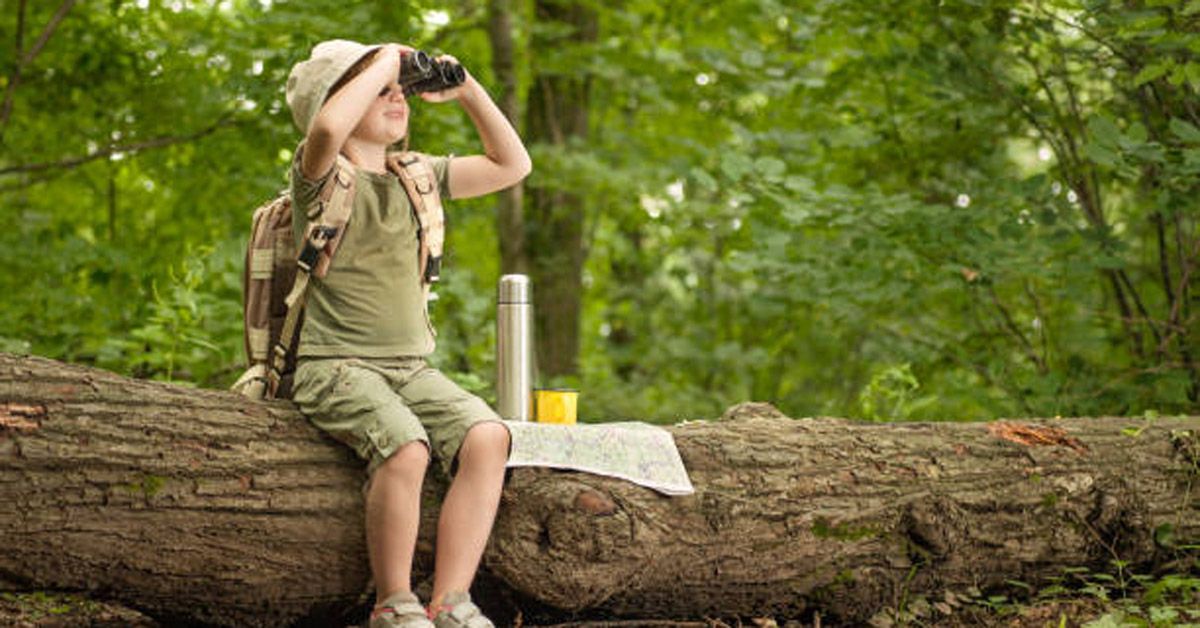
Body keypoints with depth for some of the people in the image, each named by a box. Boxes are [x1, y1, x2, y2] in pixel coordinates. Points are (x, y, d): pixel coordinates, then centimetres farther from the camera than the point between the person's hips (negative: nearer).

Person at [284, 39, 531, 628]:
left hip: (411, 367, 6)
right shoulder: (321, 174, -3)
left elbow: (511, 165, 22)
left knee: (487, 437, -23)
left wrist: (467, 91, 11)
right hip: (334, 364, -6)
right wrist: (385, 62, -14)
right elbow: (328, 127, -28)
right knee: (405, 447, -33)